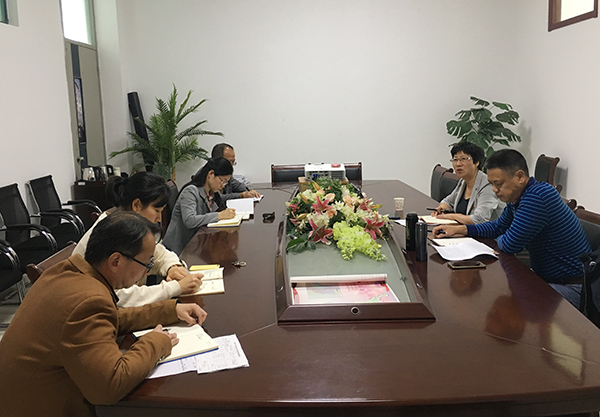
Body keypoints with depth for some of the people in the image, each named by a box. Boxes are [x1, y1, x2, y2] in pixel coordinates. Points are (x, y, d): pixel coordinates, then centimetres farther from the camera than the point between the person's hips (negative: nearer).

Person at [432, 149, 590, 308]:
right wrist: (458, 229, 10)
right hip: (545, 277, 9)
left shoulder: (538, 196, -27)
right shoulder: (516, 198, 5)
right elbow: (498, 226, 21)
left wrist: (499, 240, 0)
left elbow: (510, 245, -25)